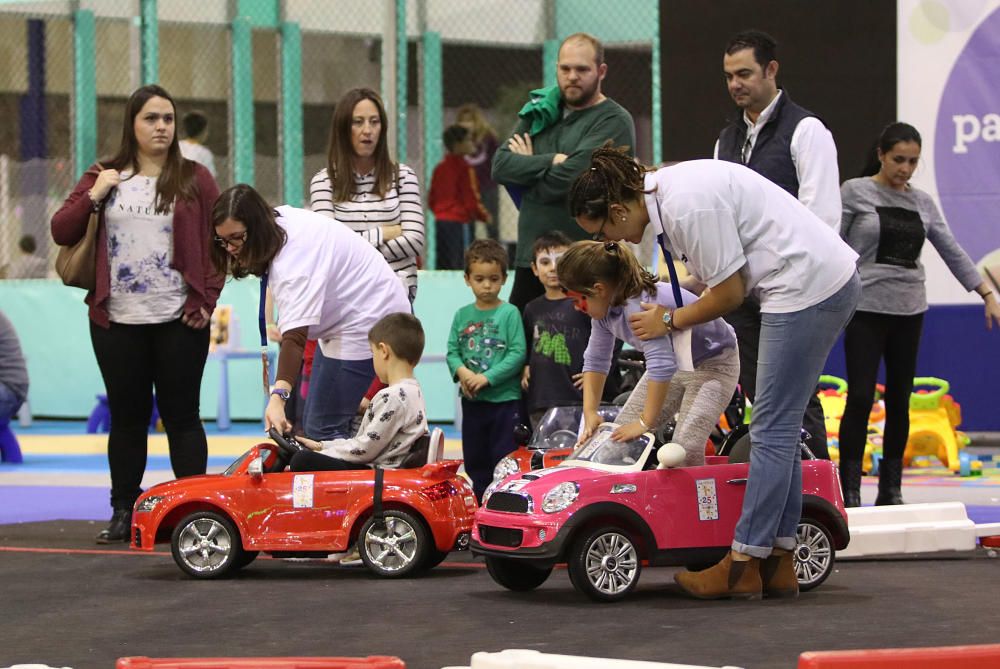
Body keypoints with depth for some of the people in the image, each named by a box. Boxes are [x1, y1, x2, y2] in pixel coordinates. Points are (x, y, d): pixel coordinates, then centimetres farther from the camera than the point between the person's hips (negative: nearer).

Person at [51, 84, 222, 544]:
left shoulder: (194, 179, 4)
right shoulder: (103, 177, 10)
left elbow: (219, 242, 2)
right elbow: (61, 232, 5)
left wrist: (206, 300, -6)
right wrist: (94, 196, -8)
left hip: (178, 322, -2)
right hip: (117, 323, 2)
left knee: (181, 416, 1)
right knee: (127, 417, 7)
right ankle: (123, 512, 13)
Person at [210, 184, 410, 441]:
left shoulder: (294, 256, -33)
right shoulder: (278, 219, -6)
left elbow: (295, 334, -44)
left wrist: (278, 396, -54)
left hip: (369, 322, -10)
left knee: (323, 429, -17)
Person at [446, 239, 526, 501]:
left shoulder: (509, 314, -5)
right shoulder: (462, 315, 7)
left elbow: (517, 354, -11)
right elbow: (452, 351, 6)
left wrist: (487, 377, -17)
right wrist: (462, 371, -14)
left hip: (505, 399, -5)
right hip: (472, 400, 5)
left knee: (504, 458, -3)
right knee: (475, 459, 12)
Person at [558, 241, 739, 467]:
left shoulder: (641, 306, -39)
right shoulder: (605, 307, -10)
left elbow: (661, 365, -46)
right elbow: (596, 360, 0)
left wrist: (645, 423, -40)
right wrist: (590, 412, -10)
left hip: (713, 363, -9)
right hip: (676, 362, 9)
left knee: (686, 446, -24)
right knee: (623, 435, -1)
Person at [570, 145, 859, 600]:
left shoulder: (688, 205, -21)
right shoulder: (664, 189, 9)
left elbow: (728, 293, -15)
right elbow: (714, 276, 15)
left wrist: (669, 322, -1)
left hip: (808, 286, -10)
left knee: (772, 430, -7)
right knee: (778, 428, 11)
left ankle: (743, 566, -4)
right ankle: (778, 563, 14)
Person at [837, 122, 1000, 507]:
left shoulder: (921, 202, 10)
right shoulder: (855, 192, -2)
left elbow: (952, 252, 12)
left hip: (908, 310, 5)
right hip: (866, 307, -4)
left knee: (899, 400, 6)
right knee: (860, 398, -11)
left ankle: (891, 490, 14)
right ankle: (850, 492, -8)